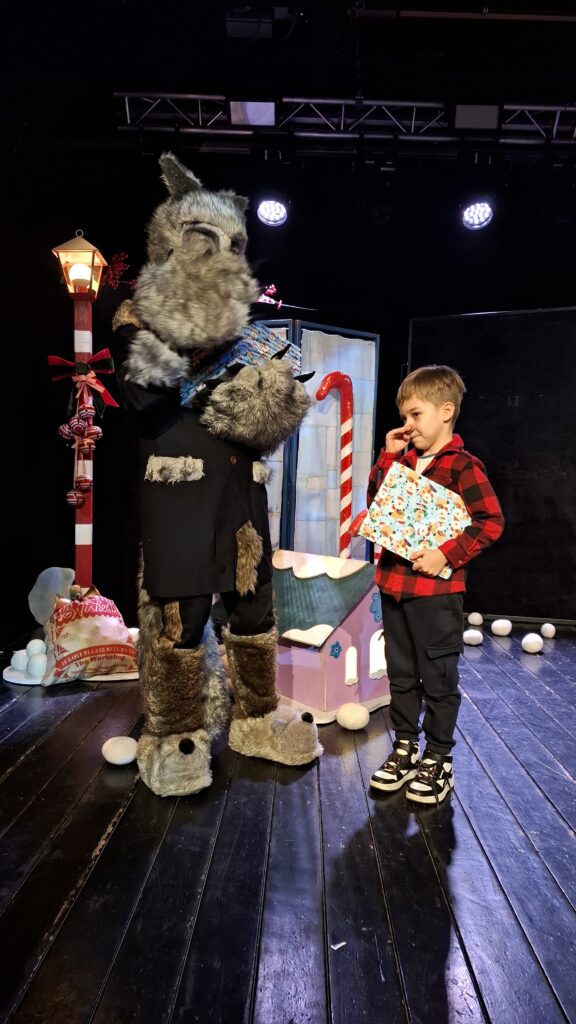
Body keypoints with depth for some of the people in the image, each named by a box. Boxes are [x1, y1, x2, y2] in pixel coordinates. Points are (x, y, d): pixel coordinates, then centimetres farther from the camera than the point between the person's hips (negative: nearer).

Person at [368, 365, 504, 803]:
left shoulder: (462, 466, -11)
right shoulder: (405, 459, 11)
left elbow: (491, 522, -15)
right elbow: (376, 499, 14)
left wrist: (447, 554, -22)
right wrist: (388, 455, 6)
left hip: (435, 589, -7)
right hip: (394, 583, 7)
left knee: (438, 677, 7)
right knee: (401, 673, 17)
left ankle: (438, 760, 22)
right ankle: (405, 748, 32)